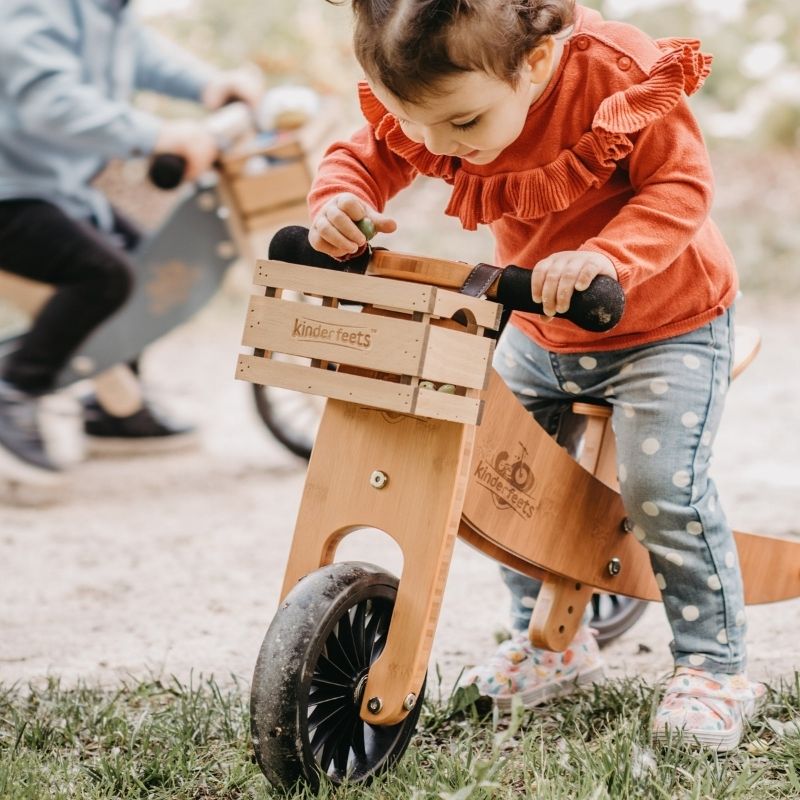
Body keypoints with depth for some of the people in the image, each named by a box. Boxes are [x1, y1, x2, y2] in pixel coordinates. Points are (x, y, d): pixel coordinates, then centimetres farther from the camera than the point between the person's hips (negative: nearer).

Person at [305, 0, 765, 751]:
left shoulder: (620, 74, -31)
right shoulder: (431, 103, -16)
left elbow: (680, 186, -28)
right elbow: (365, 156, -6)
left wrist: (605, 258, -45)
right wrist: (338, 199, -30)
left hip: (666, 323, -6)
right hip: (537, 333, 6)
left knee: (661, 482, -19)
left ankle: (715, 669, -1)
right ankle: (552, 643, 25)